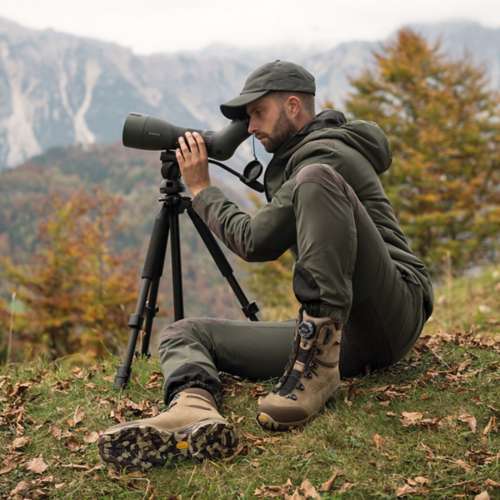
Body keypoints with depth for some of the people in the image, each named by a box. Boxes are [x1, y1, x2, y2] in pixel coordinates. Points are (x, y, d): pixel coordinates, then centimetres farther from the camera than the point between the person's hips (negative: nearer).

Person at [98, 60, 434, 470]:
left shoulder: (326, 155, -6)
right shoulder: (294, 161, 23)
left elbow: (256, 241, -10)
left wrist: (201, 188, 3)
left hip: (394, 309, -9)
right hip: (329, 332, 9)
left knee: (315, 182, -30)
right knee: (184, 332, -2)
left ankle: (319, 364, -30)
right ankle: (195, 410, -40)